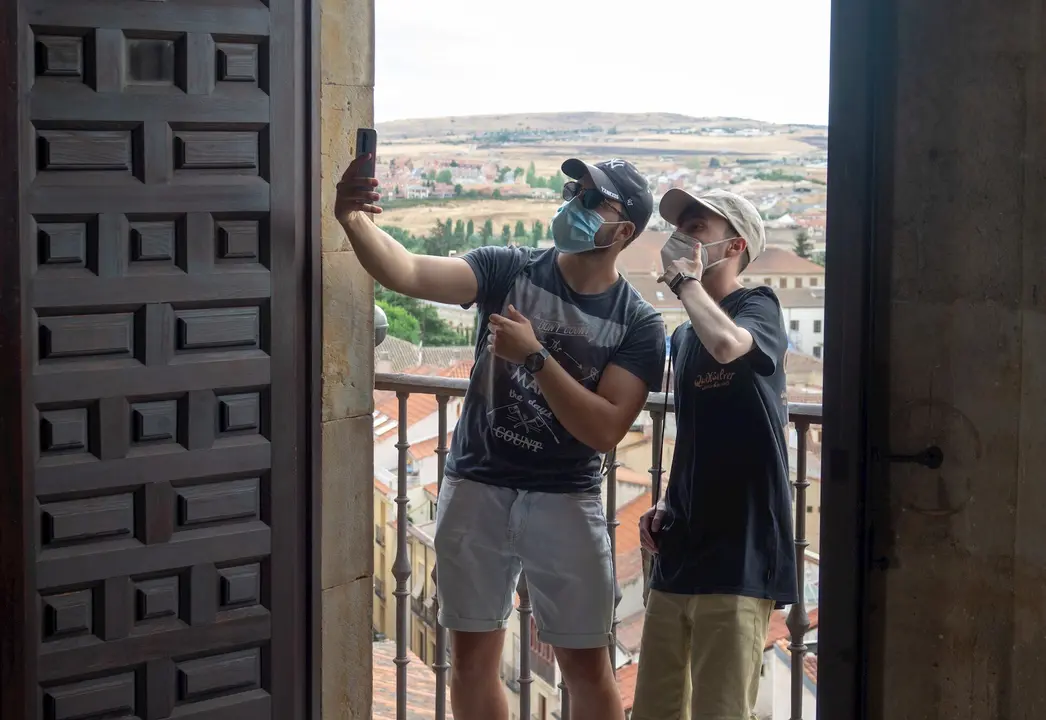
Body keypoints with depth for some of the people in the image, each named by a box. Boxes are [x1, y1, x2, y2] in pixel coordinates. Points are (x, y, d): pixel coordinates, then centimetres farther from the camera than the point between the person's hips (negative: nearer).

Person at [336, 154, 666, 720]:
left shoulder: (638, 324, -6)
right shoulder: (509, 270, -4)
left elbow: (604, 429, -16)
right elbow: (408, 274, -19)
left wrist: (534, 356, -24)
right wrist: (354, 220, -37)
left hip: (565, 502, -1)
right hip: (477, 490, 2)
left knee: (586, 665, 6)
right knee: (472, 658, 10)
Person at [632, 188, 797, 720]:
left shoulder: (758, 307, -5)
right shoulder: (683, 337, 18)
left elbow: (727, 344, -30)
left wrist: (686, 279, -12)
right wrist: (667, 507, 10)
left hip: (739, 552, -8)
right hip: (680, 553, 8)